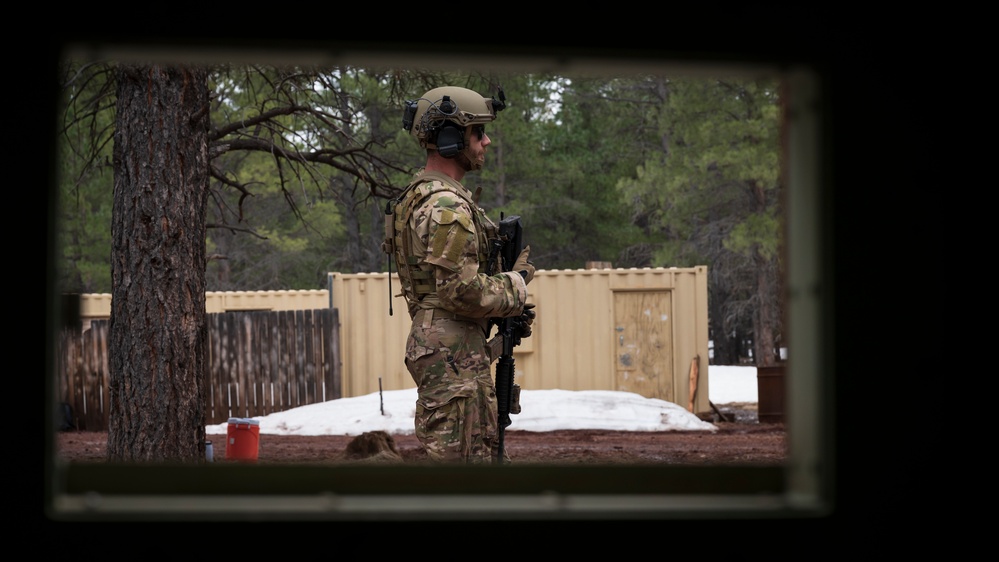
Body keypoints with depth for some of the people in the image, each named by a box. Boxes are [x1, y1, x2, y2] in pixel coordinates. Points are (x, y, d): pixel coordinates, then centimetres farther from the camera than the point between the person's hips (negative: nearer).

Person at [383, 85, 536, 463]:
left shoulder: (421, 194, 17)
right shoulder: (446, 206, -17)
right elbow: (463, 291, -24)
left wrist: (508, 309, 13)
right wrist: (518, 280, -7)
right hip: (453, 353, -11)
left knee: (489, 454, 16)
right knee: (464, 458, -8)